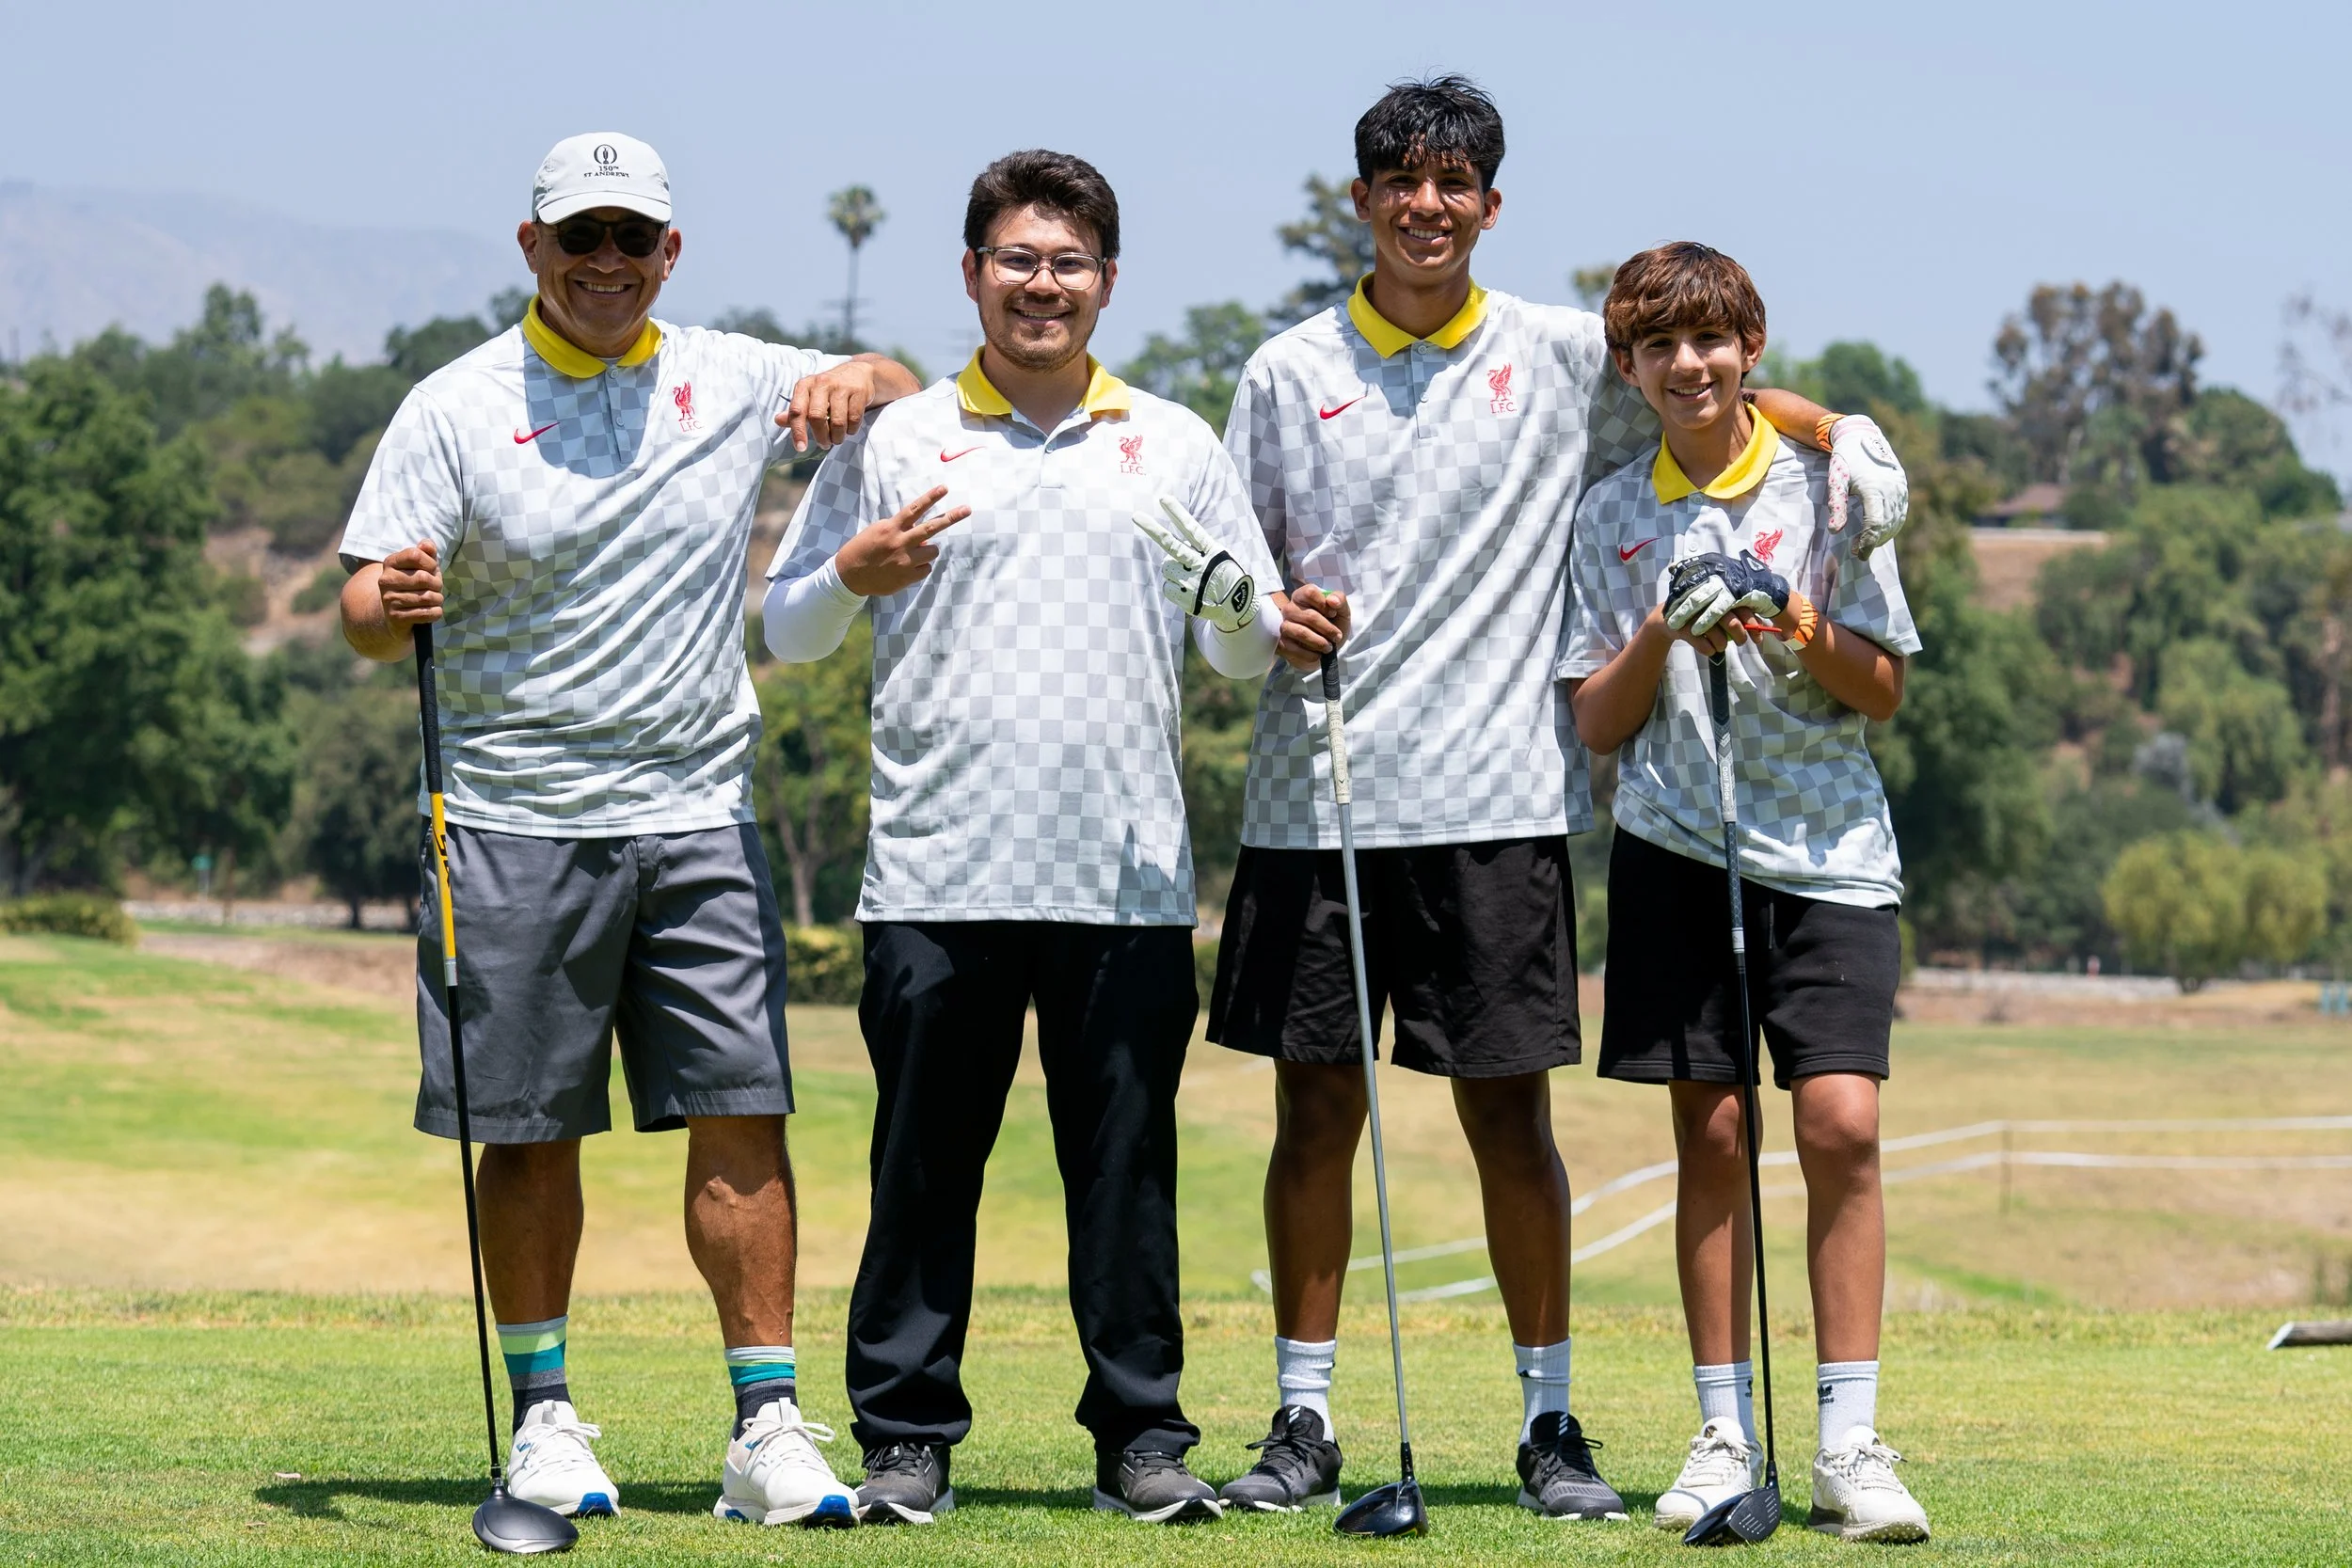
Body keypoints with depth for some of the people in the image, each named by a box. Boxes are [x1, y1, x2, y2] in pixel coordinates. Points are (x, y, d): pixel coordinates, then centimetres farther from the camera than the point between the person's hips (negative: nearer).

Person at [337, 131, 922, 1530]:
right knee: (531, 1129, 1)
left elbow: (899, 393, 21)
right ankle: (544, 1416, 13)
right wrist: (389, 603, -27)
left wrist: (861, 381, -3)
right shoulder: (456, 409, 0)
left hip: (701, 820, 2)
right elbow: (369, 617, -2)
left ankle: (769, 1425, 0)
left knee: (741, 1117, -4)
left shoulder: (734, 382, 8)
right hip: (516, 824, -2)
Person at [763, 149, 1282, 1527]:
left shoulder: (1177, 447, 12)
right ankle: (907, 1436, 9)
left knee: (1127, 1165, 3)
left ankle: (1143, 1436, 10)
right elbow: (786, 632, 11)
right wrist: (853, 574, -10)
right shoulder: (892, 444, 9)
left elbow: (1254, 654, 13)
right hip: (939, 877, -1)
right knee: (926, 1164, 2)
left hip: (1130, 879, 1)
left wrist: (1234, 600, -9)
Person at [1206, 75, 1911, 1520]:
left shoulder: (1563, 358, 5)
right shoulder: (1287, 375, 7)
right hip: (1311, 797, 1)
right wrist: (1279, 623, -10)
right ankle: (1305, 1422, 12)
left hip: (1497, 803, -1)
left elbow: (1723, 388, 14)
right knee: (1315, 1112, 4)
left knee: (1510, 1117, 1)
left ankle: (1551, 1422, 11)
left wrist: (1846, 434, -5)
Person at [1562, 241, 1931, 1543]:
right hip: (1677, 847, 1)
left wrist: (1801, 633, -14)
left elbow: (1885, 690, 4)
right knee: (1708, 1136, 2)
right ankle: (1724, 1438, 8)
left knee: (1841, 1126, -11)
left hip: (1829, 850, -1)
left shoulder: (1825, 487, 3)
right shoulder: (1610, 516, 8)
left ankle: (1849, 1447, -6)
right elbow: (1596, 725, 7)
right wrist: (1666, 633, -10)